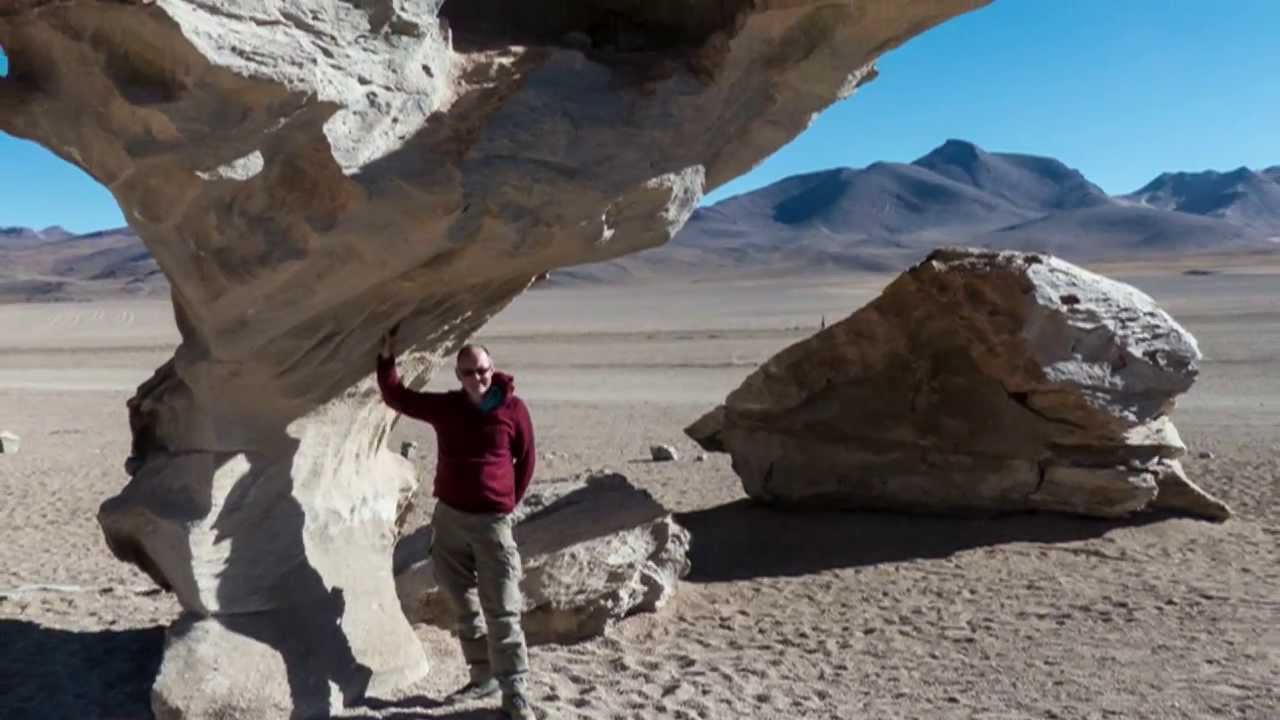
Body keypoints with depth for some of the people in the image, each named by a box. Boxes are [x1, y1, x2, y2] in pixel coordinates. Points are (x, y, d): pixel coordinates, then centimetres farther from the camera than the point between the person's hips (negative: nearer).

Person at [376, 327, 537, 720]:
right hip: (448, 518, 4)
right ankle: (485, 675, 26)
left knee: (502, 612, -5)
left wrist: (507, 504, 5)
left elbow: (525, 461, 4)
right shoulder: (445, 407, 2)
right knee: (464, 606, 12)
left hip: (491, 522, -4)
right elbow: (396, 397, 9)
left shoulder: (514, 409, -6)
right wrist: (387, 356, -3)